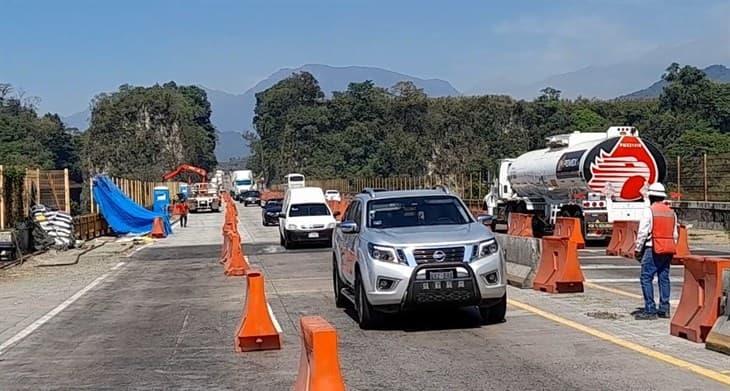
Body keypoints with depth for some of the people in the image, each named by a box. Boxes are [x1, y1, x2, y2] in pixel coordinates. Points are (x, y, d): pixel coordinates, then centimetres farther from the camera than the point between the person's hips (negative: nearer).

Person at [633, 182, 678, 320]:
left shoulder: (649, 211, -8)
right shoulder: (671, 212, 12)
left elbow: (642, 232, -11)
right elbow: (675, 234, 14)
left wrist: (638, 250, -3)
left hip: (653, 249, -7)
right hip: (668, 249, 7)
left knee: (646, 278, -4)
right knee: (664, 278, 11)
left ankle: (650, 310, -9)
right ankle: (664, 309, 13)